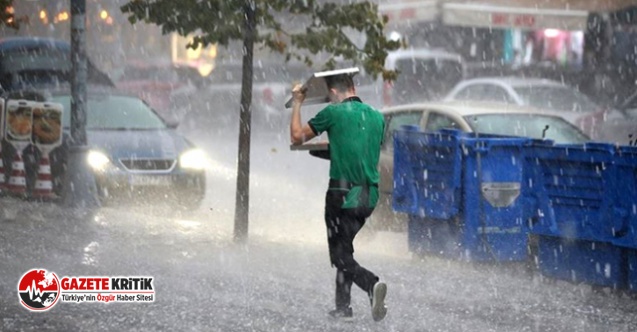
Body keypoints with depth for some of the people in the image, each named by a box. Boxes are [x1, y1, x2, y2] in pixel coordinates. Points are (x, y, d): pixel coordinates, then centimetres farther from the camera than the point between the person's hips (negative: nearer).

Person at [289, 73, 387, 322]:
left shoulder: (334, 113, -6)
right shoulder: (376, 116, 10)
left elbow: (297, 137, 4)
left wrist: (297, 103, 17)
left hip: (343, 193, -6)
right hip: (369, 195, 6)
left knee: (341, 256, -1)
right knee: (345, 247, 20)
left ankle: (372, 284, -26)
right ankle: (343, 306, 20)